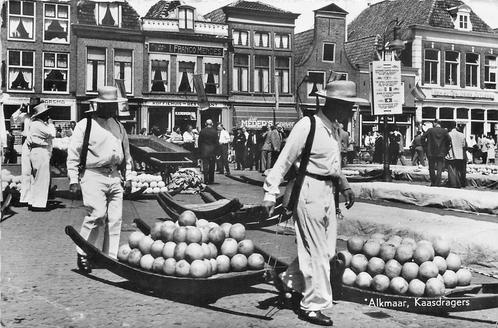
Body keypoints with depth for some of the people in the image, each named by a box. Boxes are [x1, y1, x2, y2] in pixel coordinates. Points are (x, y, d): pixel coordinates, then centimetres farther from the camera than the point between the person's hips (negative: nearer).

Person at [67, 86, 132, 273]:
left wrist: (127, 177, 17)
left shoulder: (118, 126, 17)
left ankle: (110, 257, 12)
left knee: (115, 218, 3)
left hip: (115, 177, 6)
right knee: (97, 214, -16)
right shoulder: (84, 125, -2)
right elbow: (73, 154, -2)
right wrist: (73, 179, -7)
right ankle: (82, 254, 1)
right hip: (93, 176, -6)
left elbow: (126, 154, 23)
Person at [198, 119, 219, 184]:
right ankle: (211, 180, 13)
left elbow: (199, 142, 0)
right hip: (212, 150, 0)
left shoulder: (202, 131, -3)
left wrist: (200, 152, 7)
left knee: (205, 165, 1)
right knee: (212, 165, 9)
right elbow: (217, 142, -4)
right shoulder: (215, 132, -5)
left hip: (204, 151, 0)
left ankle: (206, 180, -5)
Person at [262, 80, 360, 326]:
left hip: (328, 190, 9)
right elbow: (284, 161, -16)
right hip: (309, 190, -9)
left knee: (327, 250, 13)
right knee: (316, 252, -1)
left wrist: (344, 185, 19)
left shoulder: (334, 128, 10)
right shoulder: (307, 127, -16)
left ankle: (289, 281, 31)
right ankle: (313, 306, 13)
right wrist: (271, 193, -19)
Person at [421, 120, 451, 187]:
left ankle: (433, 183, 16)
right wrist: (446, 150, 3)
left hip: (431, 153, 0)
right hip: (441, 153, 0)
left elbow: (423, 138, -5)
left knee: (431, 168, 12)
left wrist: (425, 147, 3)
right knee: (439, 169, 2)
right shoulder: (444, 131, -1)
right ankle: (437, 184, -5)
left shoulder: (430, 130, -3)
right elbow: (449, 141, -6)